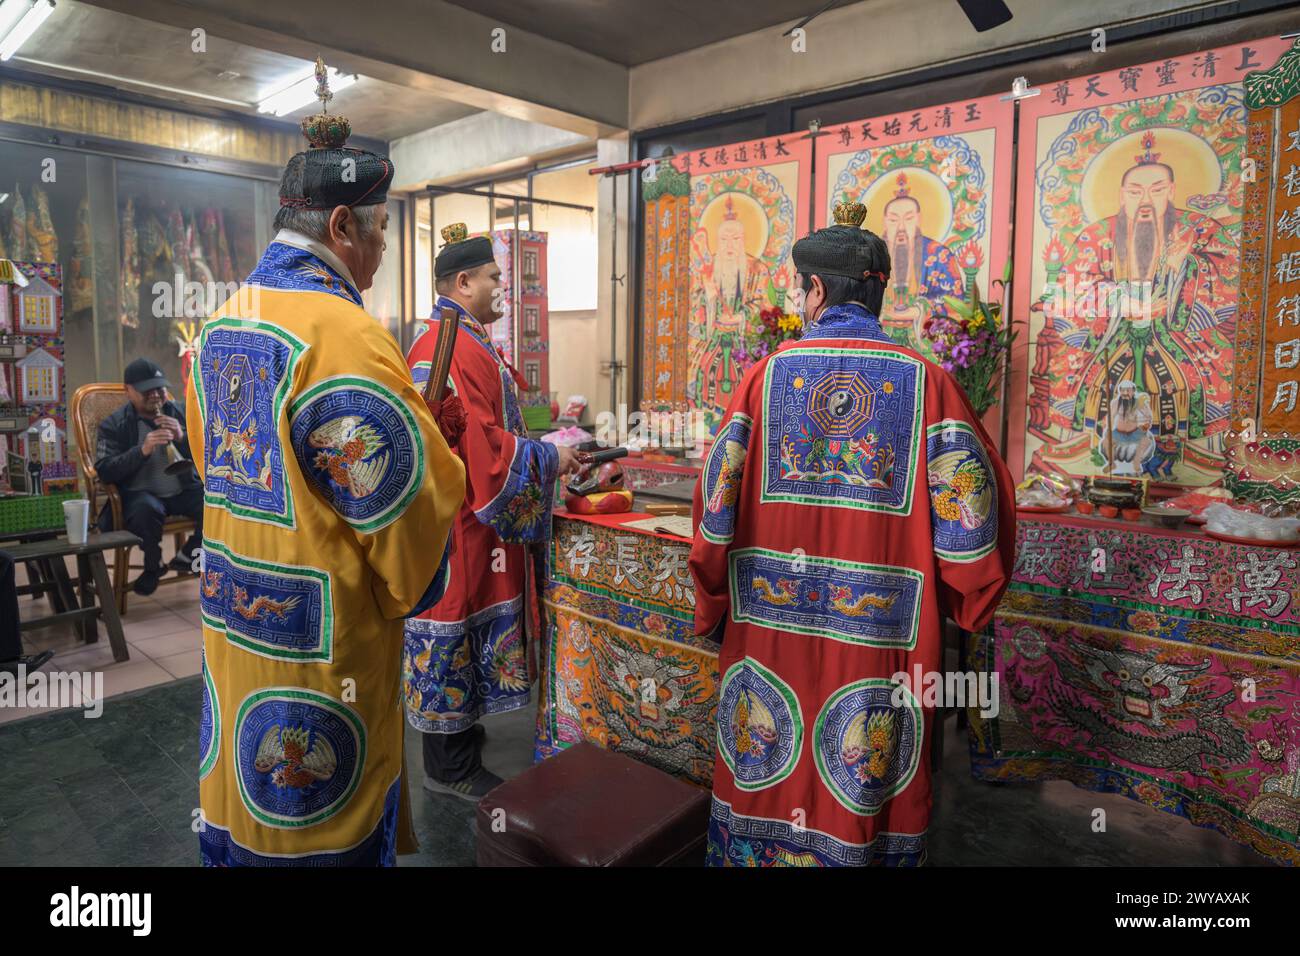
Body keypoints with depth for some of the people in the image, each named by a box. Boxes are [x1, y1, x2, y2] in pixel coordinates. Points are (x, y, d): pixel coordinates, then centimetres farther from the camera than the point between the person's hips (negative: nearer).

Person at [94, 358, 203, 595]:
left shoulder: (181, 414, 9)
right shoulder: (113, 425, 3)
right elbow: (104, 471, -9)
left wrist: (183, 438, -16)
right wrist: (142, 450, -23)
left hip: (183, 490, 3)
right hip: (141, 493, -2)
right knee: (148, 509, -36)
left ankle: (186, 556, 1)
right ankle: (153, 566, -6)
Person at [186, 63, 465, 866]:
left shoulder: (222, 323, 6)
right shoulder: (344, 334, -22)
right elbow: (412, 503, -23)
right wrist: (430, 436, -1)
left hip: (230, 618, 8)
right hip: (321, 641, -8)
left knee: (243, 803, 24)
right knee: (323, 829, 11)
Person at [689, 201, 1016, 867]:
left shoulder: (766, 375, -4)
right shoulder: (926, 382, -6)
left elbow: (717, 506, -5)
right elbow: (975, 512, -8)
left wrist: (714, 607, 10)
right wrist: (957, 605, 11)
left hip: (768, 626, 1)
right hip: (879, 637, 0)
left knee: (764, 784, 19)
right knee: (863, 799, 18)